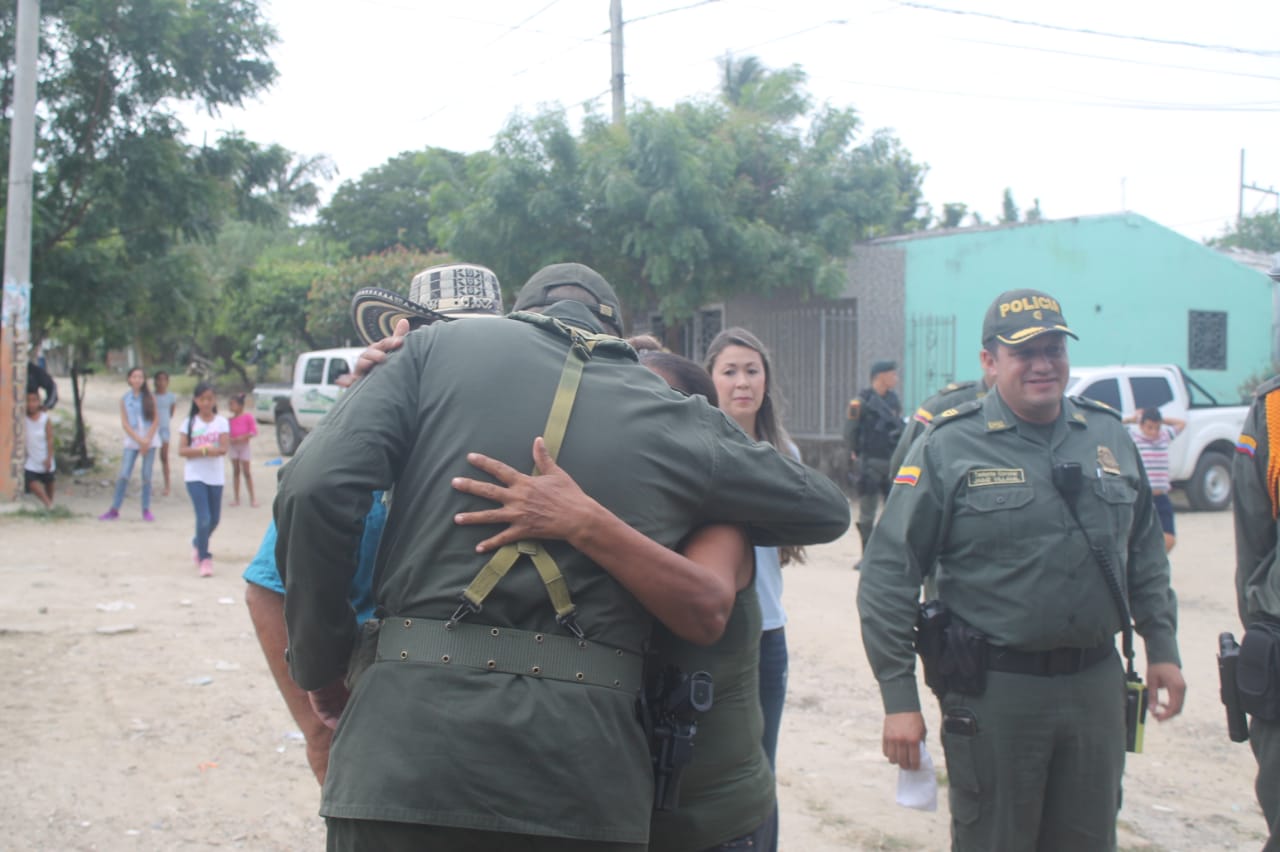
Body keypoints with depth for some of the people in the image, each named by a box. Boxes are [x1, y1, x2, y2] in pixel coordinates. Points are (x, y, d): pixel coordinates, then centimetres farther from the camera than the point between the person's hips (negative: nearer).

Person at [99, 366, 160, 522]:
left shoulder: (149, 398, 3)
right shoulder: (125, 399, 3)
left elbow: (156, 421, 1)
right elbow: (125, 423, -1)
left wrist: (147, 440, -9)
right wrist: (139, 440, -10)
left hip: (150, 440, 0)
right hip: (132, 441, 0)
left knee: (147, 476, 0)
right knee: (123, 475, -4)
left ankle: (146, 509, 9)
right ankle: (114, 509, 4)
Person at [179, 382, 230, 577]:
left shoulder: (221, 422, 1)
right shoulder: (190, 422, 1)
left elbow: (224, 449, -11)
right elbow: (182, 450, -7)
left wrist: (198, 450, -21)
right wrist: (205, 450, -18)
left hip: (216, 476, 2)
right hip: (195, 476, -2)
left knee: (214, 519, 10)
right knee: (203, 518, -11)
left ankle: (198, 543, 38)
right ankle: (204, 557, 1)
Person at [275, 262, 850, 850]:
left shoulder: (439, 347, 6)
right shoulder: (682, 422, 9)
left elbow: (314, 488, -6)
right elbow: (826, 510, 22)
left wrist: (321, 663, 6)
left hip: (408, 748, 0)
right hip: (583, 780, 1)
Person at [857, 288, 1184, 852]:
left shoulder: (1108, 436, 7)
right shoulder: (947, 449, -8)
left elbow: (1145, 554, 18)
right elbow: (889, 574, -9)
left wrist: (1162, 647, 15)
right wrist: (898, 697, -12)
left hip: (1096, 682, 4)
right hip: (993, 689, -4)